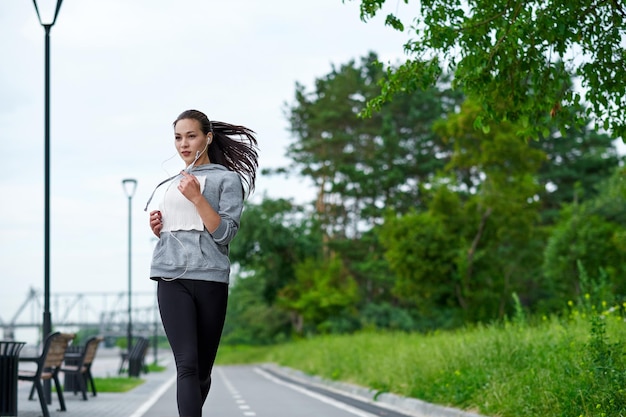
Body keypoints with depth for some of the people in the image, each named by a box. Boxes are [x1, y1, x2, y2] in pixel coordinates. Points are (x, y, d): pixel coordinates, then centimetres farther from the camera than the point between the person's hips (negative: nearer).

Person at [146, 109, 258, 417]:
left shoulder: (227, 179, 5)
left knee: (203, 368, 6)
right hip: (171, 278, 2)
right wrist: (157, 227, 8)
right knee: (187, 364, -14)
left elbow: (224, 232, -6)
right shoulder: (172, 183, 20)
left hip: (210, 278, -2)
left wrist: (197, 197, -15)